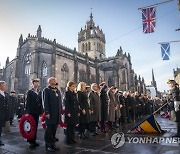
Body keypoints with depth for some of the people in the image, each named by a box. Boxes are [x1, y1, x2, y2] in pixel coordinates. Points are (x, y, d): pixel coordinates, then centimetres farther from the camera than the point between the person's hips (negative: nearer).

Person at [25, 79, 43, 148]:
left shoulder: (39, 92, 12)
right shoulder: (29, 92, -2)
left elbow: (41, 102, 11)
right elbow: (27, 102, -7)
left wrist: (41, 111, 5)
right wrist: (27, 112, -13)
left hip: (37, 112, 5)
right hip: (31, 112, -5)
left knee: (35, 126, 9)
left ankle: (34, 140, 20)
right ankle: (30, 141, 12)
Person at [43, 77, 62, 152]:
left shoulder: (58, 90, 18)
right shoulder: (46, 90, -2)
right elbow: (45, 102, -10)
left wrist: (60, 111, 12)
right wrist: (47, 112, -16)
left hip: (57, 114, 6)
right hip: (50, 113, -6)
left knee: (54, 130, 13)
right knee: (49, 129, 3)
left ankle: (52, 144, 24)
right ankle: (48, 145, 14)